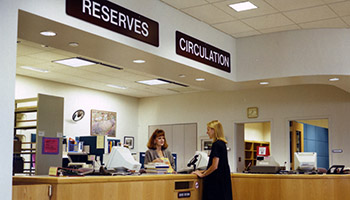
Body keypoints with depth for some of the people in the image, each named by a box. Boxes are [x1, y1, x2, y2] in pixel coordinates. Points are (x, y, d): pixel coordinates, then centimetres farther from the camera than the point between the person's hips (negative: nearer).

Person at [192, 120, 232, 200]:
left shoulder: (216, 144, -16)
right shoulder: (222, 143, 14)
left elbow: (214, 166, -19)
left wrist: (202, 175, -7)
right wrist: (204, 171, 18)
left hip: (216, 181, -10)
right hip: (223, 181, 10)